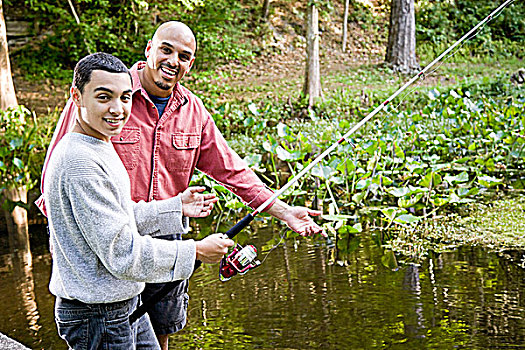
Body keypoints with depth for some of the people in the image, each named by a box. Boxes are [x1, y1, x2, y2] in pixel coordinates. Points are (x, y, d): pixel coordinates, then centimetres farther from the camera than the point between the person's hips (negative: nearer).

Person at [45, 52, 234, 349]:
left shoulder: (100, 147, 8)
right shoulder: (79, 161, -24)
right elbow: (122, 253, -25)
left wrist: (176, 207, 13)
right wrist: (196, 250, -17)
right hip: (96, 316, -10)